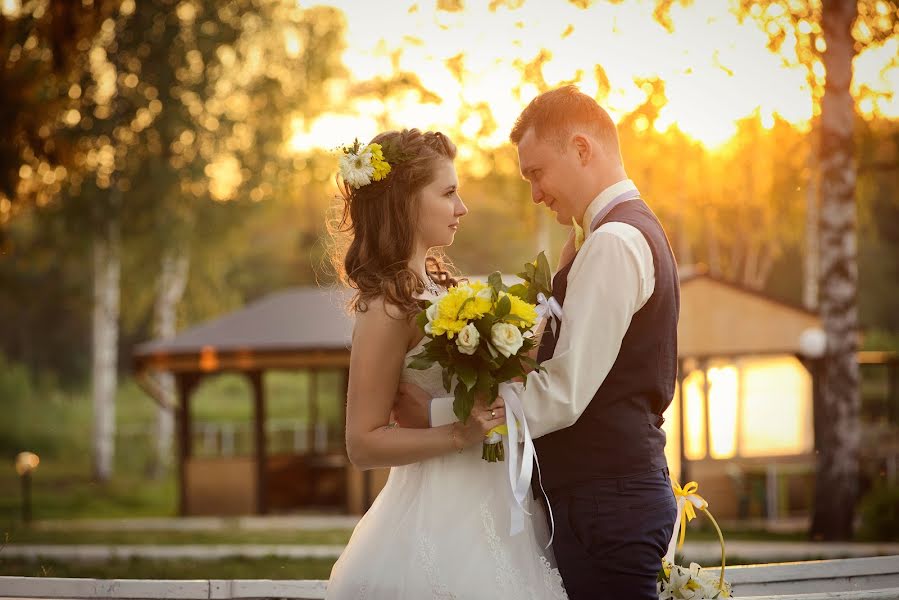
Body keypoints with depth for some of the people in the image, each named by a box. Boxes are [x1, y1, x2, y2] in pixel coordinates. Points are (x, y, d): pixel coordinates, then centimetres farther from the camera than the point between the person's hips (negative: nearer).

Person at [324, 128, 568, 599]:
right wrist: (460, 434, -24)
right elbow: (363, 443, -14)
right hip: (445, 525, -8)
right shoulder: (389, 307, -14)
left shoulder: (437, 285, 10)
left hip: (488, 514, 8)